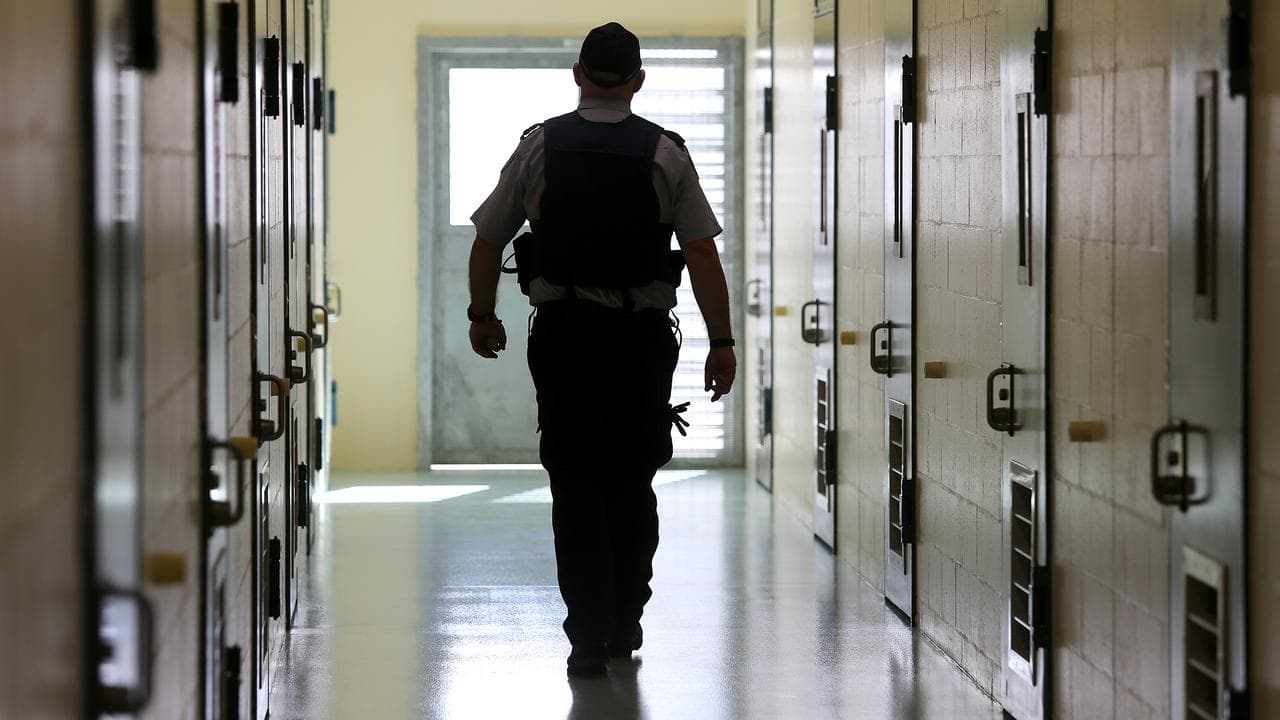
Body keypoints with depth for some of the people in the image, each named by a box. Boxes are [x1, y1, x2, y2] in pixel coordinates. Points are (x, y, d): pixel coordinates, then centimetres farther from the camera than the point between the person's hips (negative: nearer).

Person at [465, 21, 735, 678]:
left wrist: (482, 316, 19)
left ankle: (589, 636, -4)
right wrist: (721, 341, -1)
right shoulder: (665, 154, -2)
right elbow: (703, 255, -7)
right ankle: (625, 627, 22)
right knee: (632, 486, 15)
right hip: (642, 336, 1)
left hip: (562, 333, -1)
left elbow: (487, 242, 4)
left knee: (577, 488, 2)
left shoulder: (540, 146, 0)